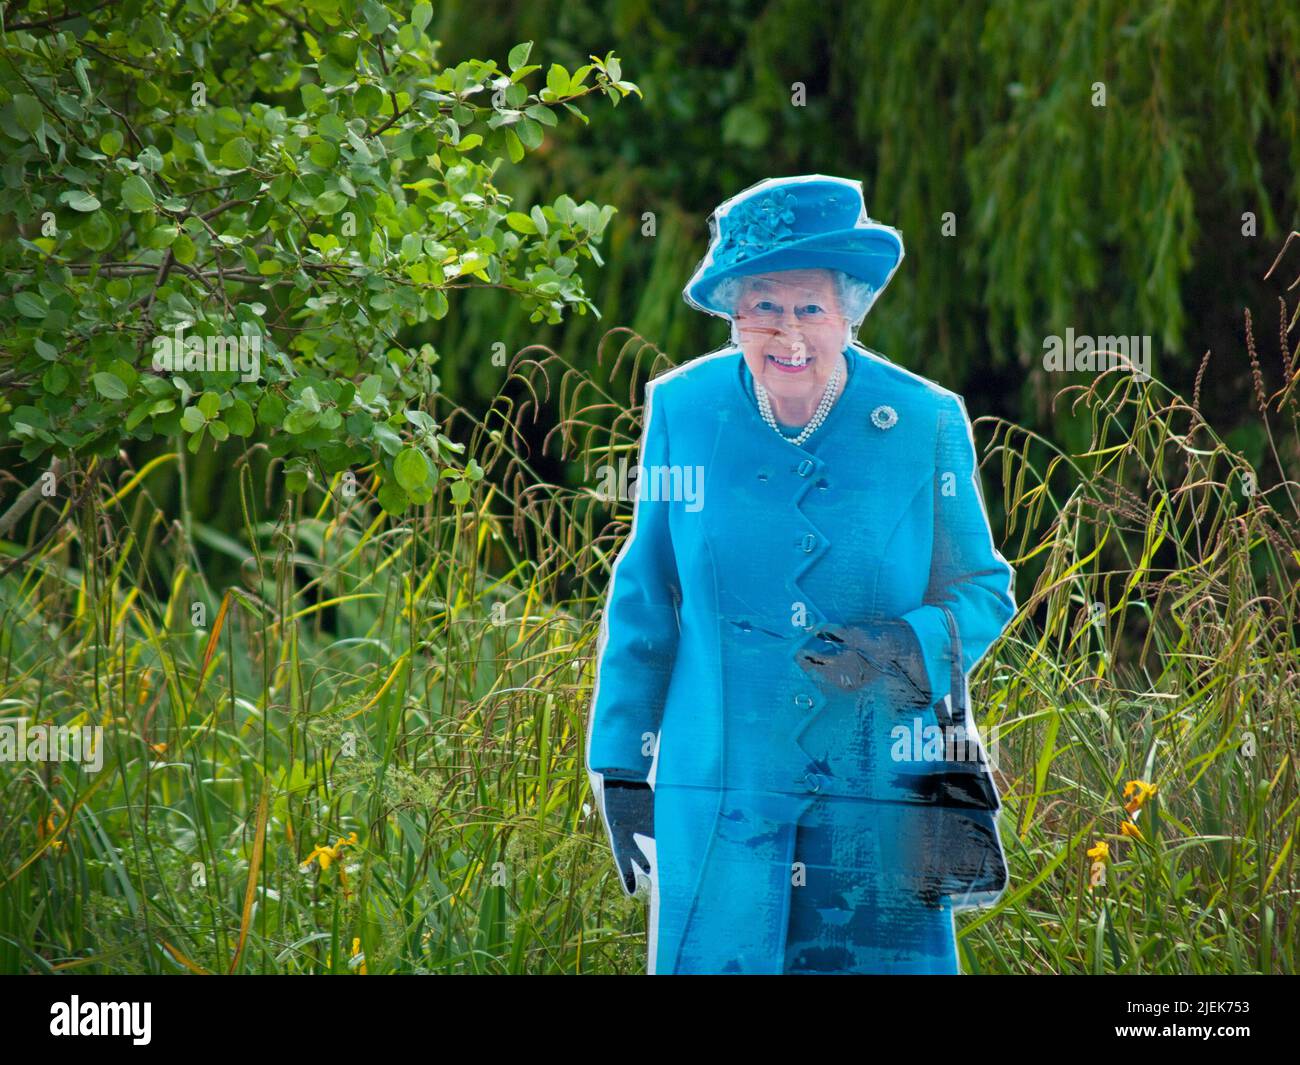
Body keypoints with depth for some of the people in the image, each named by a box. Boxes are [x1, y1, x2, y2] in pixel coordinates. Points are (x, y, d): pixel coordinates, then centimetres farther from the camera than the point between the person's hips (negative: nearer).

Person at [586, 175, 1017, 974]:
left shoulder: (926, 423, -2)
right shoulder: (682, 410, 1)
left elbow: (984, 590, 7)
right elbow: (645, 595, 10)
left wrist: (902, 648, -15)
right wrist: (619, 763, 10)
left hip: (880, 794, 0)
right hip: (717, 791, 1)